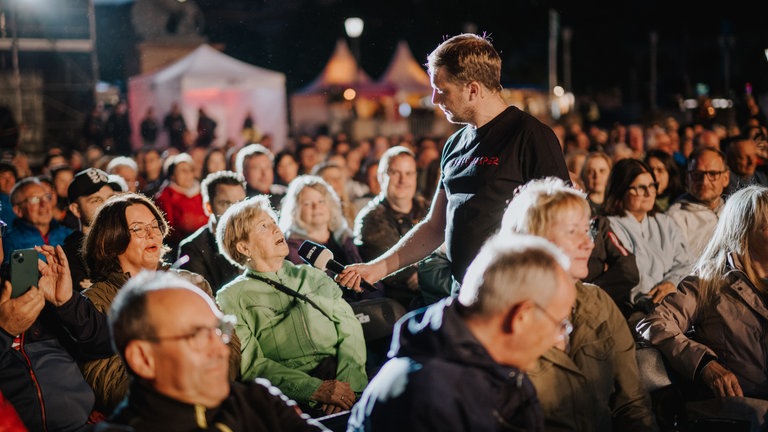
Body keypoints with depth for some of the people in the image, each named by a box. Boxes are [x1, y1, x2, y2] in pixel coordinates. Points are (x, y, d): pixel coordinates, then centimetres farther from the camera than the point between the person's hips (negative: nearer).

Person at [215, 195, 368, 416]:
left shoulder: (313, 277, 22)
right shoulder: (232, 298, 9)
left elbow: (349, 328, 11)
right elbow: (251, 363, -2)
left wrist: (346, 382, -10)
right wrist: (318, 389, -15)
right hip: (299, 397, -5)